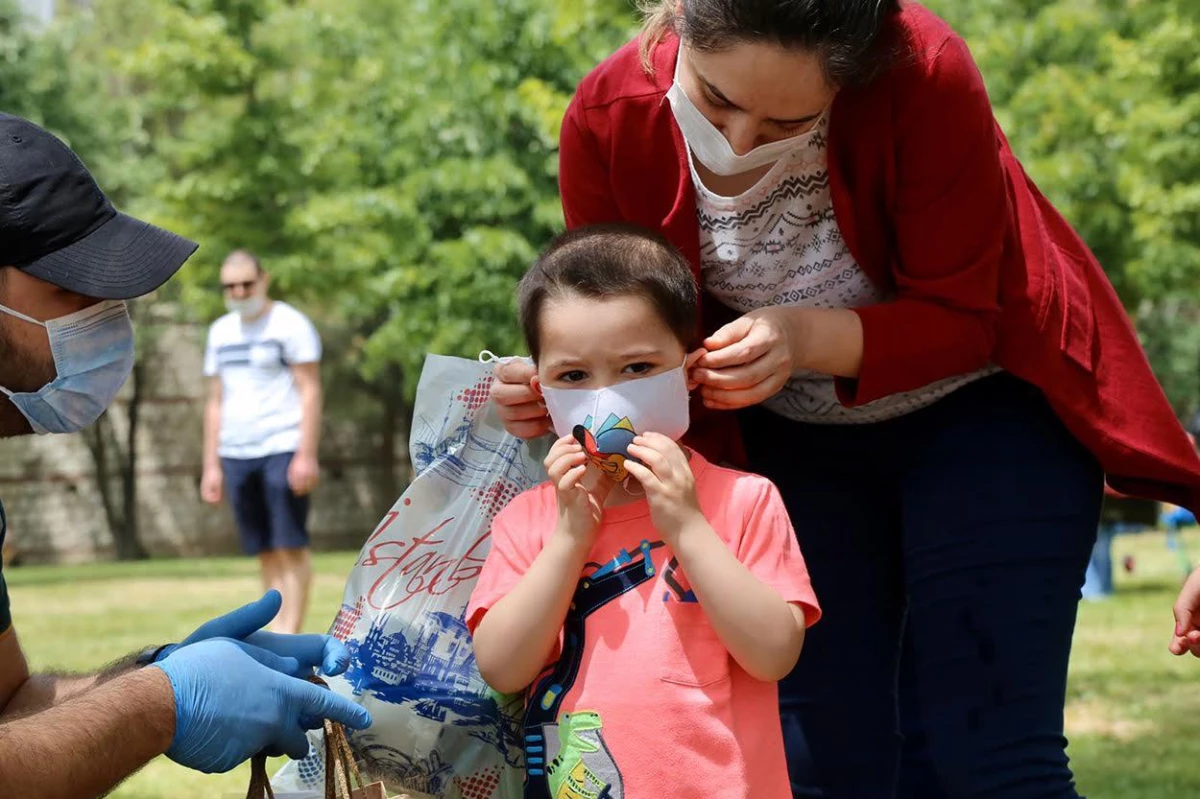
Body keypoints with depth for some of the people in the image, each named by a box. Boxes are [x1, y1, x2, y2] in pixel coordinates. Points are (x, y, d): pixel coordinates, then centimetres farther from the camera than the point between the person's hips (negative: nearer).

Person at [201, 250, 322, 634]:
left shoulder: (290, 324, -3)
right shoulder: (220, 332, 16)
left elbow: (310, 391, -7)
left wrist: (306, 455, -15)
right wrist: (211, 465, 13)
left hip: (283, 450, -6)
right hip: (236, 454, 6)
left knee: (290, 546, -8)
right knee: (266, 552, 4)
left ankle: (289, 634, -11)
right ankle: (275, 632, 4)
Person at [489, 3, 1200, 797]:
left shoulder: (922, 73, -29)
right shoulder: (608, 121, -19)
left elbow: (964, 319, -21)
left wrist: (807, 338, -37)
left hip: (979, 410, -3)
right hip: (792, 443, 3)